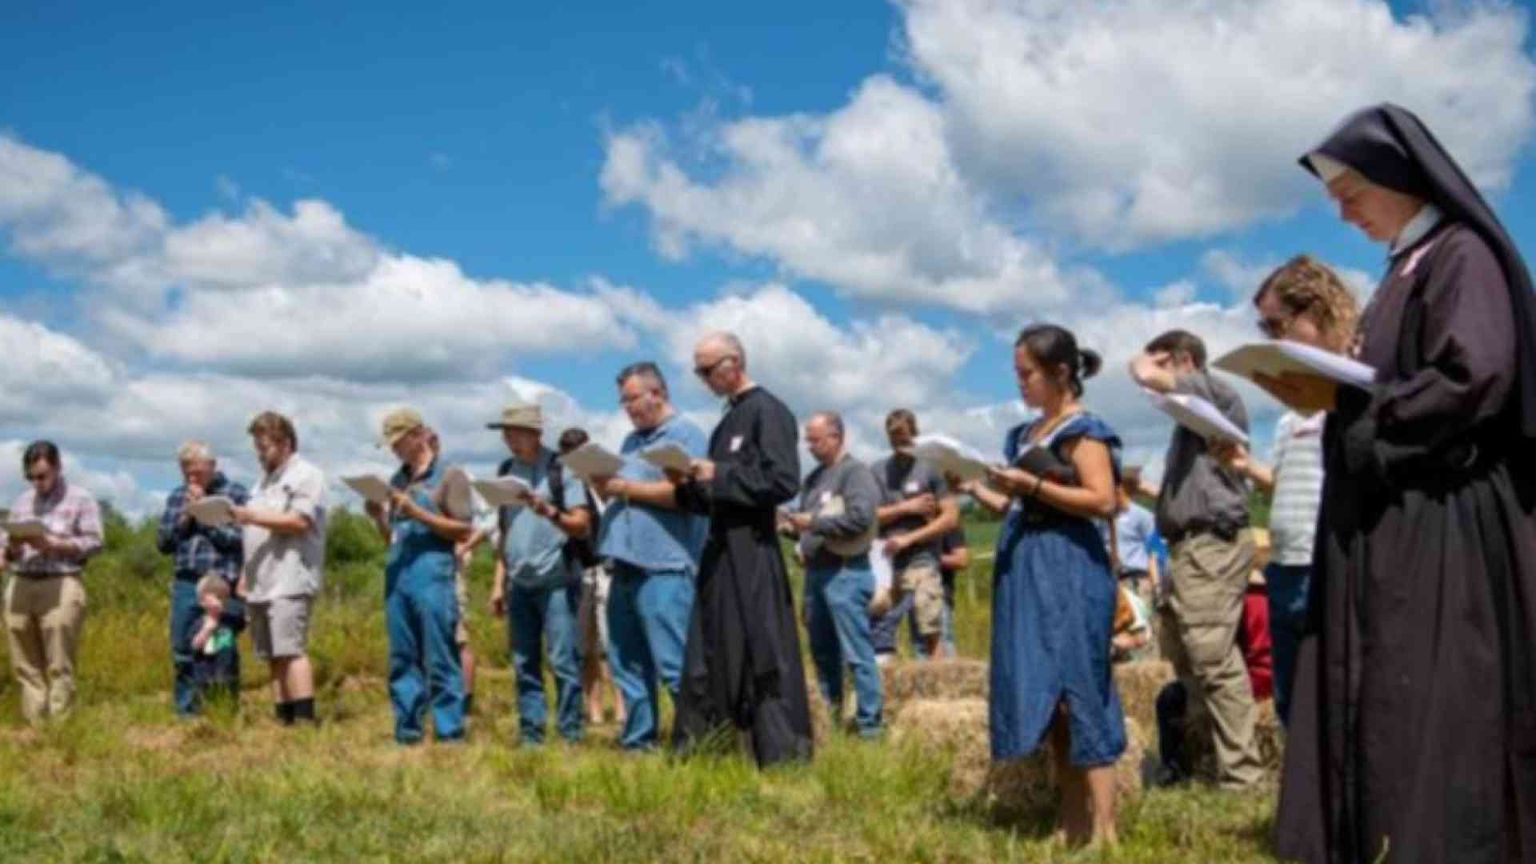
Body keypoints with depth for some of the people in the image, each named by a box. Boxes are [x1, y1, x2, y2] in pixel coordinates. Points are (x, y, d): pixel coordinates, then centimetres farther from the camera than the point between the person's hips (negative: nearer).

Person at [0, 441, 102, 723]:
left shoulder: (80, 499, 4)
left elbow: (93, 542, -4)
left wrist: (52, 544, -13)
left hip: (60, 586, -5)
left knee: (59, 665, -6)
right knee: (24, 663, 3)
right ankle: (34, 723, 7)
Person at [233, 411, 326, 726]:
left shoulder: (306, 476, -2)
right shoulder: (264, 481, 25)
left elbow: (300, 521, -16)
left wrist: (251, 516, -15)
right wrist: (245, 576, 18)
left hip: (289, 582, -8)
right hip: (261, 583, 8)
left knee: (291, 651, -15)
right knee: (274, 656, 5)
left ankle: (305, 719, -17)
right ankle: (283, 720, 7)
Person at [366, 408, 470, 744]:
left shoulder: (449, 476, 2)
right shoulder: (397, 480, 19)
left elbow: (463, 530, -5)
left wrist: (416, 512, -11)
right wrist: (379, 517, 2)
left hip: (433, 575, -6)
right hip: (397, 576, 6)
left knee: (440, 660, -5)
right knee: (401, 659, 6)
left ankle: (450, 732, -2)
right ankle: (407, 731, 10)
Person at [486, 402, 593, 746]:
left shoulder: (561, 470, -4)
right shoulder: (506, 472, 13)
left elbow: (582, 526, -7)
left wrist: (548, 511, -24)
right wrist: (499, 582, 13)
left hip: (556, 581, -6)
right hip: (519, 584, 6)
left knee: (563, 661, -7)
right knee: (524, 664, 7)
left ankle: (570, 736, -1)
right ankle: (530, 736, 12)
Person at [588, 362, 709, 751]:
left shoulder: (686, 434, -3)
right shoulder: (632, 440, 22)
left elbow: (683, 492, -15)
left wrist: (626, 487, -11)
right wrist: (604, 485, 2)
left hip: (664, 568, -9)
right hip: (625, 565, 9)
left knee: (673, 664, -10)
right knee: (627, 663, 11)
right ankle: (637, 740, 19)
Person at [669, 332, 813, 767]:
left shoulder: (768, 412, -8)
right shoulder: (727, 421, 17)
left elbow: (783, 482, -17)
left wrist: (718, 476, -16)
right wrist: (691, 486, 2)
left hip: (753, 552, -8)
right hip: (721, 550, 9)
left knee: (763, 656, -4)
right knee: (709, 655, 10)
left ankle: (784, 757, 4)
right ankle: (695, 748, 17)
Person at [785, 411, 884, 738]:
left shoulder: (855, 472, -6)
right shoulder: (814, 477, 18)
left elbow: (860, 517, -19)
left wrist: (814, 522, -15)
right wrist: (793, 525, 3)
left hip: (845, 572, -8)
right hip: (815, 571, 8)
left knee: (856, 653, -6)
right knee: (822, 651, 13)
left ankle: (869, 724, -2)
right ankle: (830, 717, 22)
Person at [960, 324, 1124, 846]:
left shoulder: (1083, 430, -6)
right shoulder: (1025, 435, 17)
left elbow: (1103, 501, -16)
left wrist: (1031, 484, -18)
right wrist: (975, 488, 3)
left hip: (1068, 572, -8)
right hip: (1025, 572, 8)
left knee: (1075, 692, -10)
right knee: (1044, 695, 8)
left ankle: (1103, 827, -6)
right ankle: (1072, 821, 14)